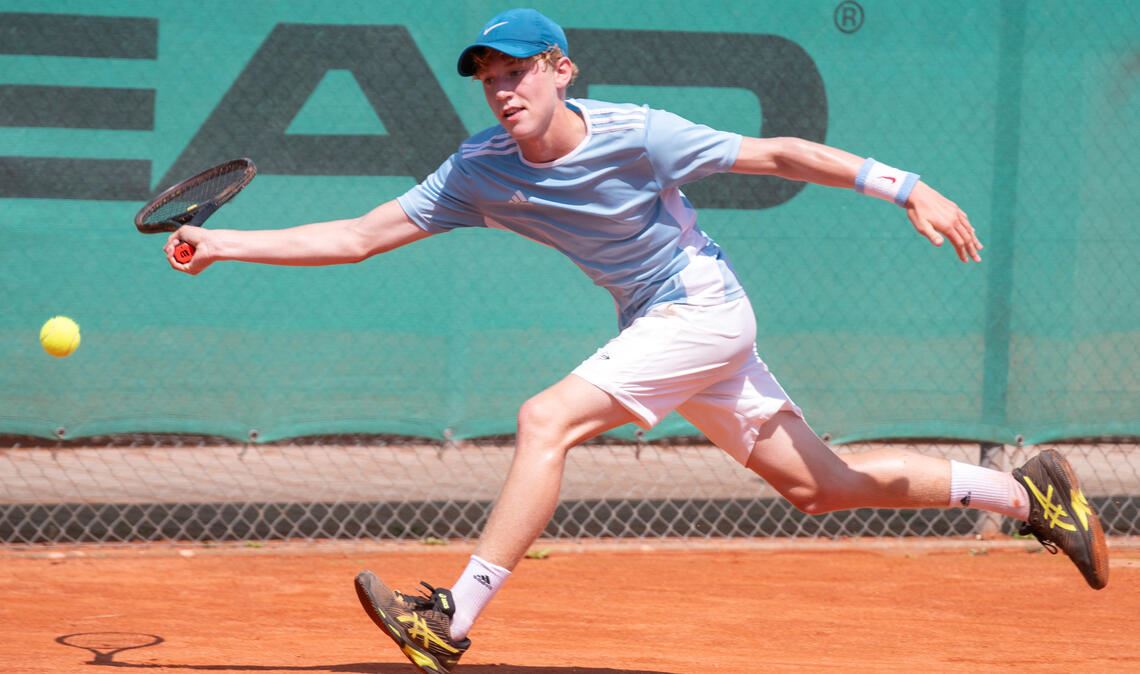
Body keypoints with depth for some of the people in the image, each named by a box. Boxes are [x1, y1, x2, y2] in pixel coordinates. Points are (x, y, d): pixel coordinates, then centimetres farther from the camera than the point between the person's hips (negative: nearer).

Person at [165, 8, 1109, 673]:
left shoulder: (635, 135, -21)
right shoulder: (481, 172, -7)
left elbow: (778, 153, -15)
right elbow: (362, 236, -7)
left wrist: (907, 188, -15)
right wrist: (222, 245, -14)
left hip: (705, 310, -7)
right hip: (655, 328, 7)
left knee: (547, 421, -23)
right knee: (821, 487, 14)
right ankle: (1026, 492, 28)